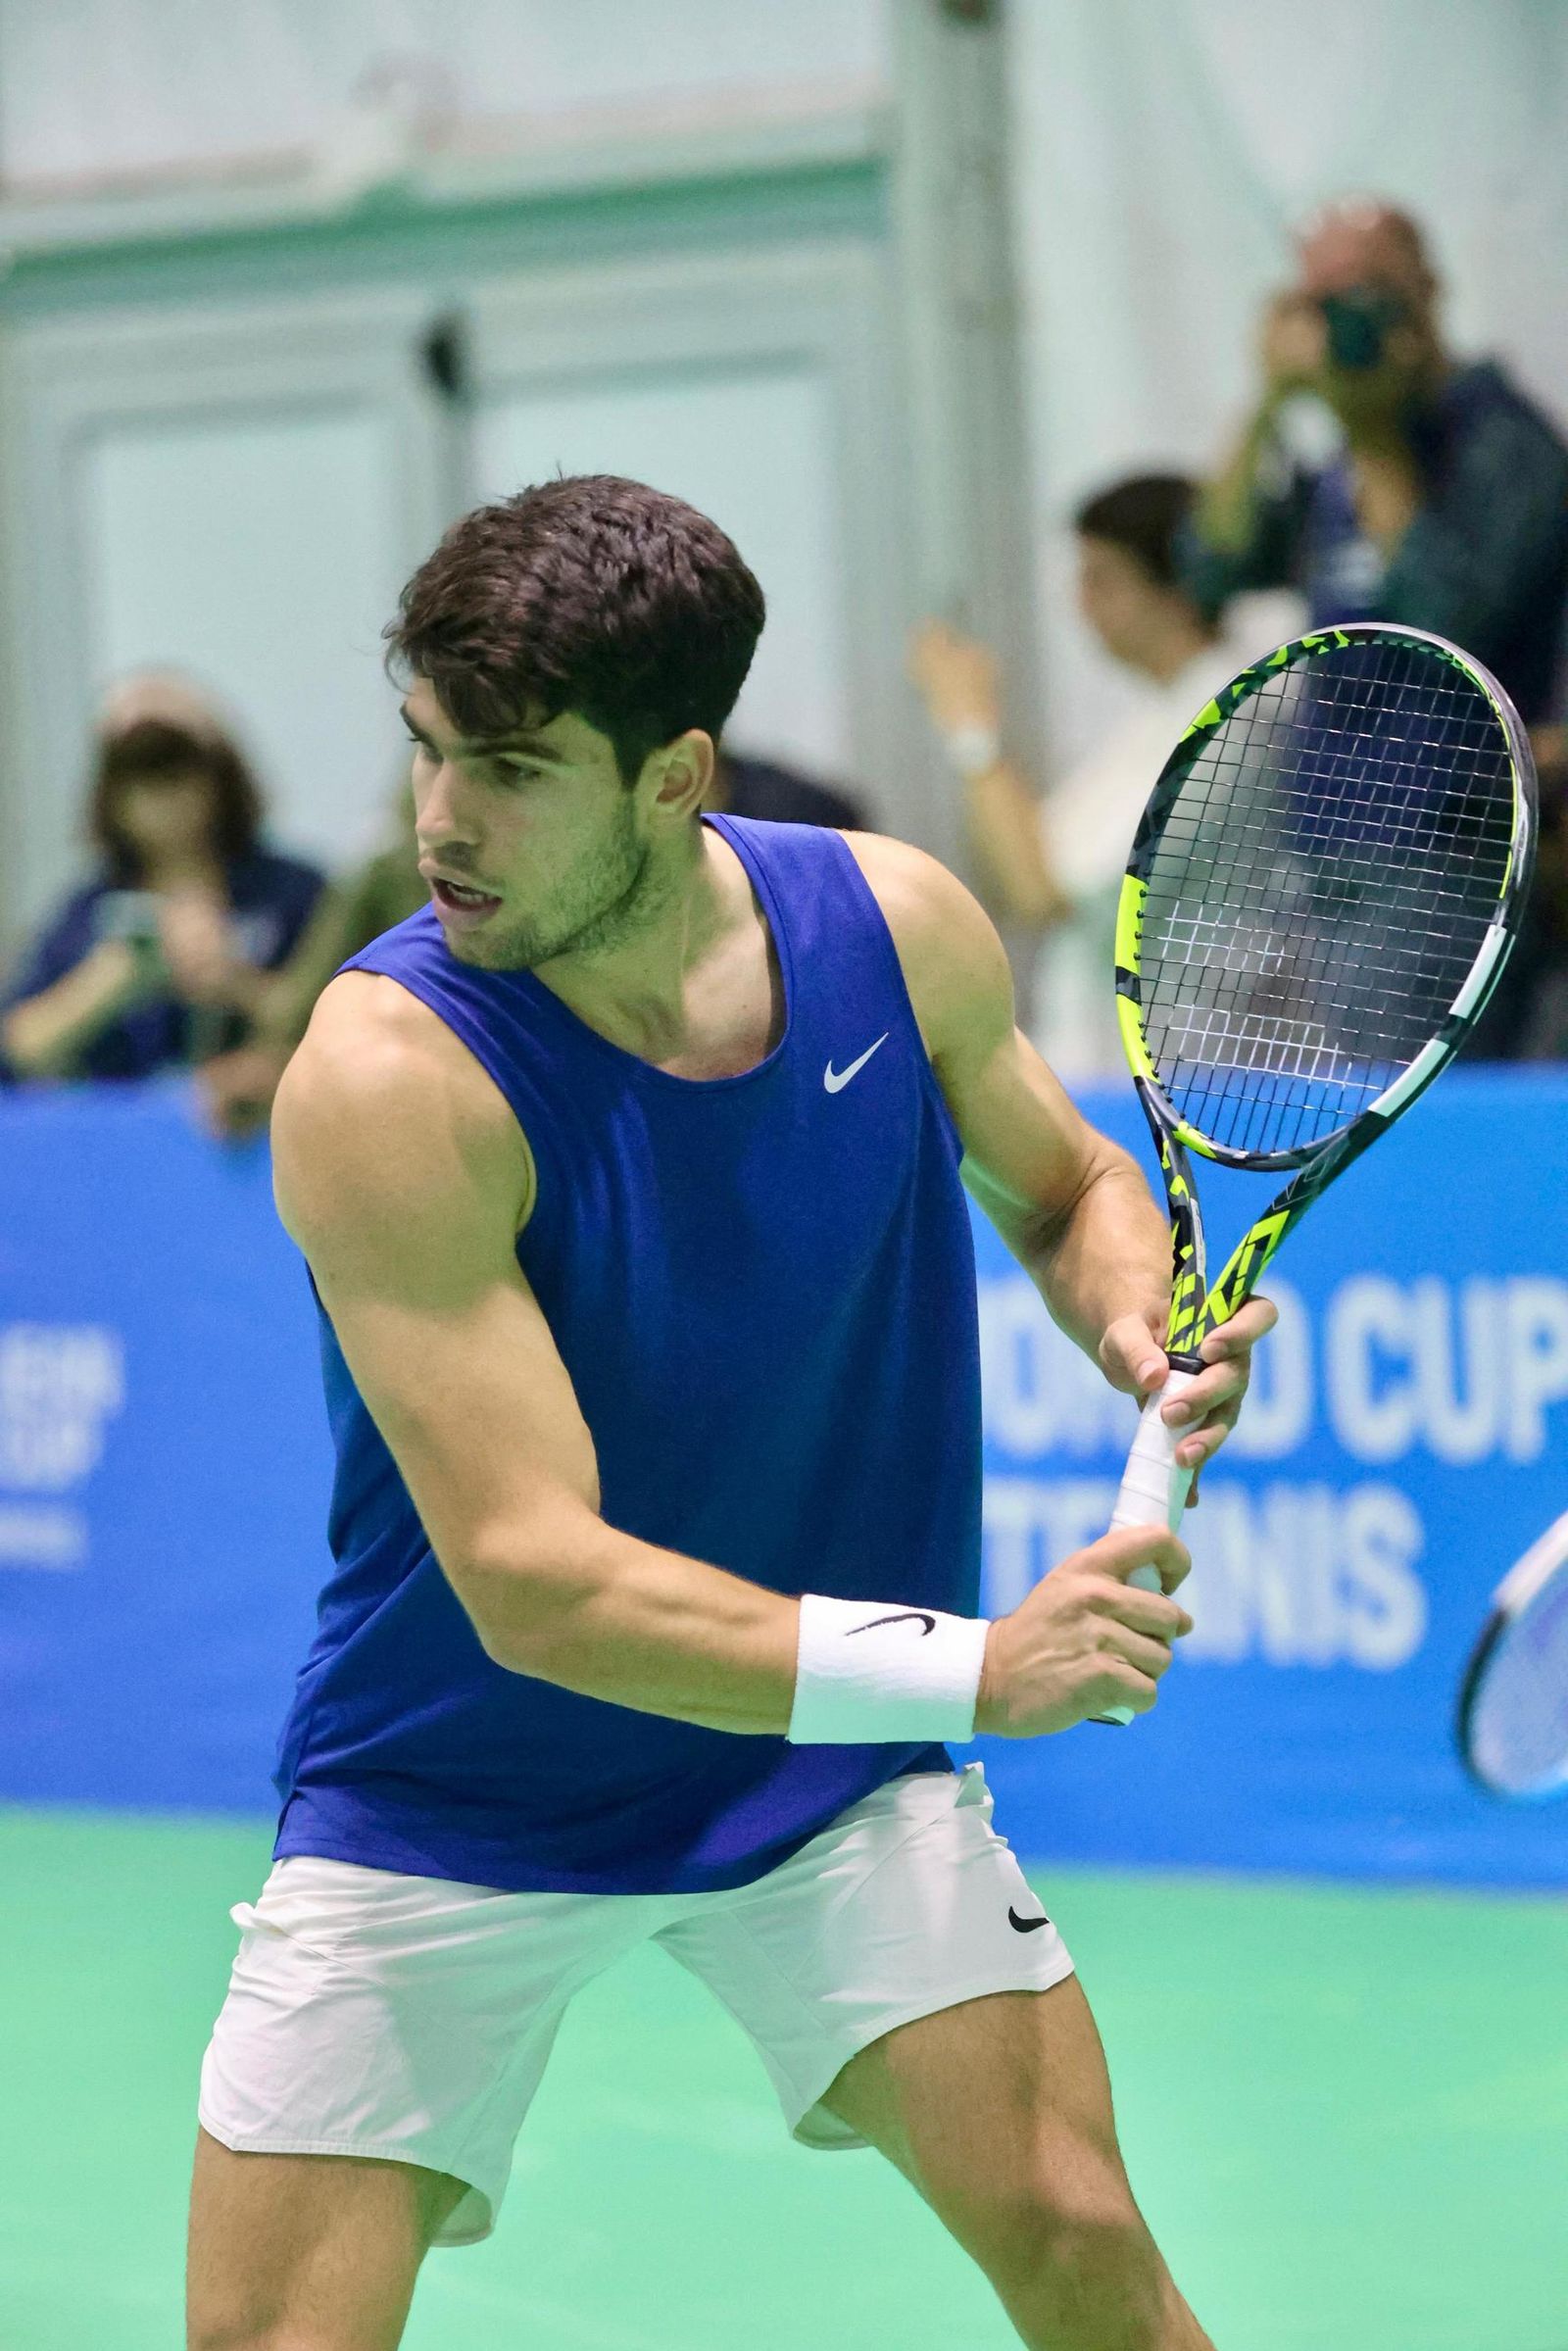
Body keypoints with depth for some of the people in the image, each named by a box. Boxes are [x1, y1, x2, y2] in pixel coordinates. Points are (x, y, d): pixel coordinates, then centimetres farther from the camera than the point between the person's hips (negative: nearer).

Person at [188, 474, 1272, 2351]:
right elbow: (534, 1583, -31)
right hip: (444, 1813, -3)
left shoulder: (897, 927, -11)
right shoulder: (389, 1073, -26)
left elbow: (1067, 1186, 11)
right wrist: (970, 1670, -38)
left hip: (836, 1772, 3)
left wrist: (1143, 1318, -13)